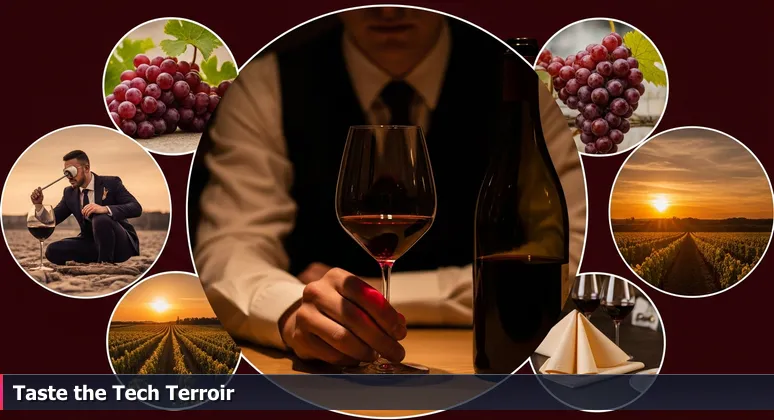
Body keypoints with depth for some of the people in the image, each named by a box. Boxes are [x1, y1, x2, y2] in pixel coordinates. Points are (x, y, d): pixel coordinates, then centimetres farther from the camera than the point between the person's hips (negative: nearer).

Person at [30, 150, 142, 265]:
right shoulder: (69, 193, 7)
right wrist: (38, 204, -12)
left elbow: (136, 208, -21)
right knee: (53, 250, -16)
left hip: (120, 244, -6)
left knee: (100, 219, -36)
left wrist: (105, 209, -36)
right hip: (93, 244, 6)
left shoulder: (111, 183, -9)